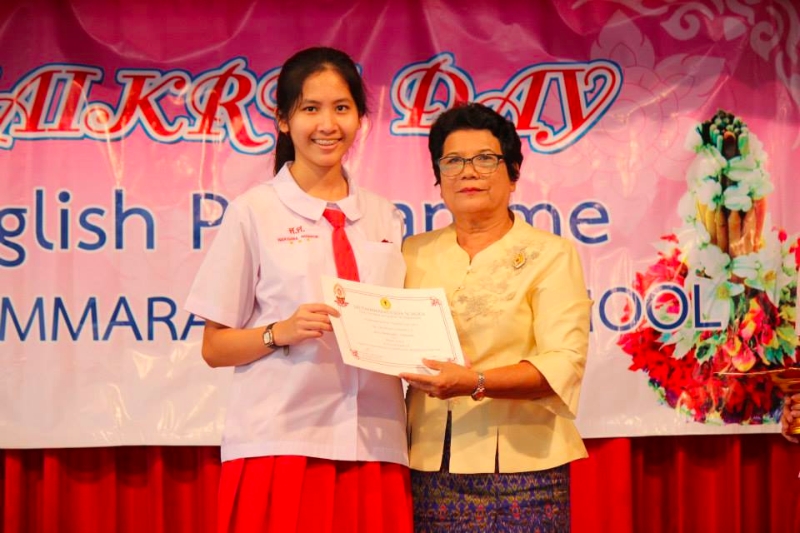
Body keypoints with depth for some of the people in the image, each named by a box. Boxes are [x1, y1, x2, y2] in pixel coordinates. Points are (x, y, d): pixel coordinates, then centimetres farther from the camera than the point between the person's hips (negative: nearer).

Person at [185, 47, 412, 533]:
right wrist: (281, 333, -16)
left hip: (374, 448, 3)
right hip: (281, 445, -3)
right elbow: (214, 348, 1)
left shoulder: (386, 219, 13)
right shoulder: (254, 212, 2)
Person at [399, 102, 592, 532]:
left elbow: (563, 364, -11)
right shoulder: (414, 254, 13)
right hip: (430, 467, 3)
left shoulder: (550, 254, 1)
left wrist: (475, 382, -24)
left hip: (519, 468, -3)